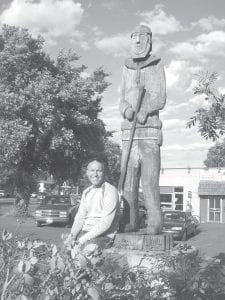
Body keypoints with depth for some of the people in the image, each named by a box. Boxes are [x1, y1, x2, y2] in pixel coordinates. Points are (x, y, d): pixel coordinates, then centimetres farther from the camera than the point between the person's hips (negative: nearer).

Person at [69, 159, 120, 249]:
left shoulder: (110, 191, -10)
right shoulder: (86, 192, 15)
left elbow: (106, 223, -16)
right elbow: (80, 217, 13)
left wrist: (85, 238, -20)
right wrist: (72, 235, -5)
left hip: (104, 235, -7)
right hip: (85, 232, 7)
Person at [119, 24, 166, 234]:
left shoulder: (156, 66, 6)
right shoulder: (126, 68, 18)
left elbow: (160, 99, -3)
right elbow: (122, 100, 14)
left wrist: (144, 111, -22)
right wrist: (126, 110, -10)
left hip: (150, 131, -4)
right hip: (128, 132, 4)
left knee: (150, 179, -10)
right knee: (128, 180, 0)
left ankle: (154, 223, -5)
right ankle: (130, 222, 5)